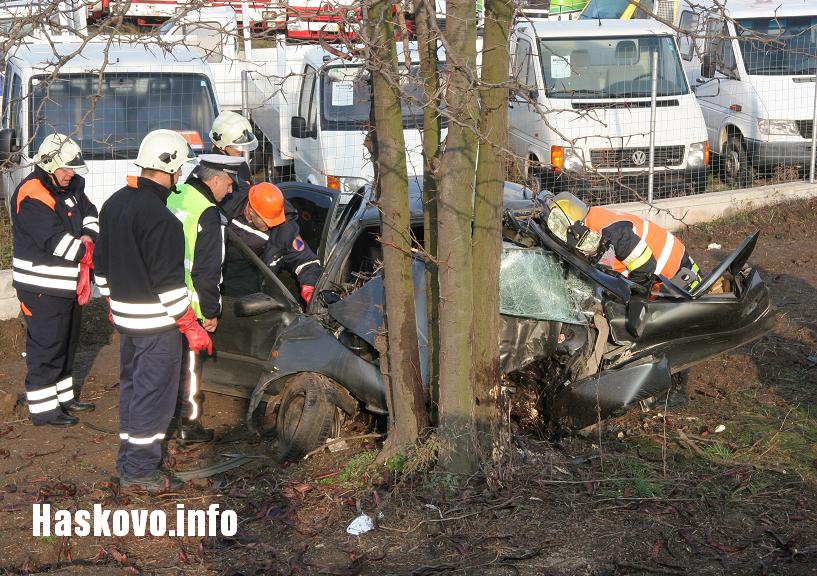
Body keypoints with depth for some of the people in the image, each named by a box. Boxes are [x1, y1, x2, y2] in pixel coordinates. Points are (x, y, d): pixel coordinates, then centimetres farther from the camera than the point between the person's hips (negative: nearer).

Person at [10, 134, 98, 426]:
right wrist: (86, 253, -19)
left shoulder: (69, 187, 9)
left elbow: (90, 213, 11)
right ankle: (42, 407, 5)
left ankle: (63, 396, 33)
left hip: (69, 284, 10)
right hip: (43, 289, -10)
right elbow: (54, 240, -26)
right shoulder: (31, 196, -20)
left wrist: (88, 236, -10)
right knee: (45, 346, -3)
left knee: (67, 342, 20)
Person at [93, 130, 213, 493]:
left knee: (132, 386, 19)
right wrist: (192, 327, -16)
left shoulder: (115, 203, 6)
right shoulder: (159, 217, -23)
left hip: (124, 315, 9)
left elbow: (102, 263, 15)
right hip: (157, 322, -9)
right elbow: (168, 282, -23)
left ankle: (129, 460, 30)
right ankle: (141, 469, 8)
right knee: (154, 393, 1)